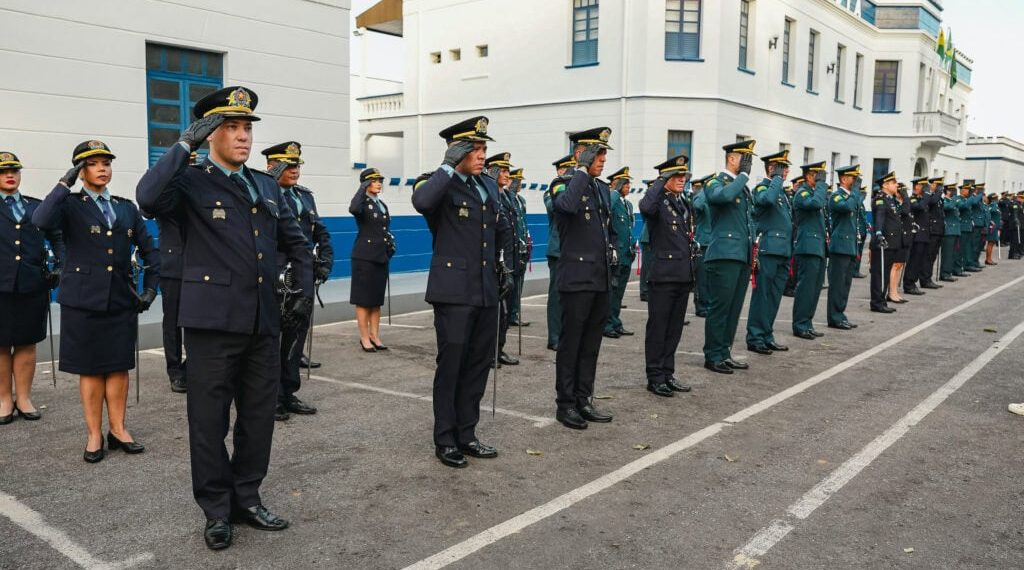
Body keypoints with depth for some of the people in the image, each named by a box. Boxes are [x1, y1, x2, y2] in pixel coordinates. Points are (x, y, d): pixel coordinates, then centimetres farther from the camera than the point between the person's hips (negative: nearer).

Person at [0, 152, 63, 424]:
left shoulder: (37, 206, 12)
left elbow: (57, 237, 14)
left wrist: (60, 266, 4)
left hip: (33, 286, 2)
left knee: (27, 343, 8)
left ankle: (23, 398, 18)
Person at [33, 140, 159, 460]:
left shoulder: (126, 208, 11)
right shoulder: (70, 206, 0)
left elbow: (149, 251, 16)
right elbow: (41, 221, -22)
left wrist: (150, 288, 7)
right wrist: (66, 182, -19)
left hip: (122, 300, 3)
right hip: (84, 300, -3)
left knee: (119, 366, 8)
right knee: (90, 369, 4)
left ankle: (118, 430, 19)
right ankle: (94, 435, 15)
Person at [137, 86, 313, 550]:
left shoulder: (267, 186, 13)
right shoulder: (191, 184, -3)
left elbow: (295, 242, 21)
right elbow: (148, 197, -25)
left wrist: (304, 288, 10)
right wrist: (185, 144, -19)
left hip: (264, 322, 5)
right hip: (213, 321, -5)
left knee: (259, 416, 12)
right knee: (209, 420, 5)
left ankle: (247, 499, 28)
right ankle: (217, 511, 20)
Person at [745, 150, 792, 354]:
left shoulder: (781, 192, 21)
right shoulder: (762, 188, -6)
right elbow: (768, 199, -32)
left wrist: (790, 253, 21)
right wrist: (777, 178, -17)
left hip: (783, 252, 9)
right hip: (768, 251, -9)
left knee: (774, 296, 11)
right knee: (762, 295, -5)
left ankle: (767, 336, 17)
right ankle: (755, 338, 0)